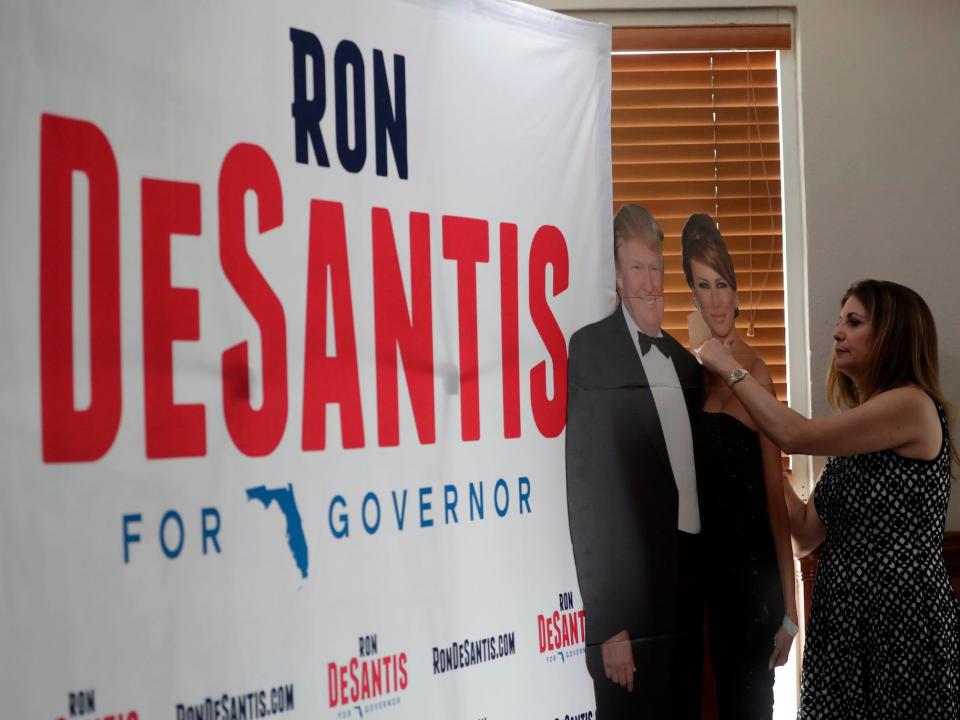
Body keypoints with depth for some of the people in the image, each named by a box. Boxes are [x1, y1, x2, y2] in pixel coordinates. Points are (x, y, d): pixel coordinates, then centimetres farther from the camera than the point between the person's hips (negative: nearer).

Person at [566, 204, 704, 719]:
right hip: (633, 595, -7)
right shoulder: (592, 349, -8)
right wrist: (609, 624, -17)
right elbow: (586, 494, -13)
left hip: (691, 586, 7)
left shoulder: (684, 361, 15)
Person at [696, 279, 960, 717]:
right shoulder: (860, 429, 16)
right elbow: (806, 534, 11)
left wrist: (730, 369, -3)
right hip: (841, 617, 8)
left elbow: (796, 435, -14)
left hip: (902, 618, -8)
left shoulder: (913, 405, -9)